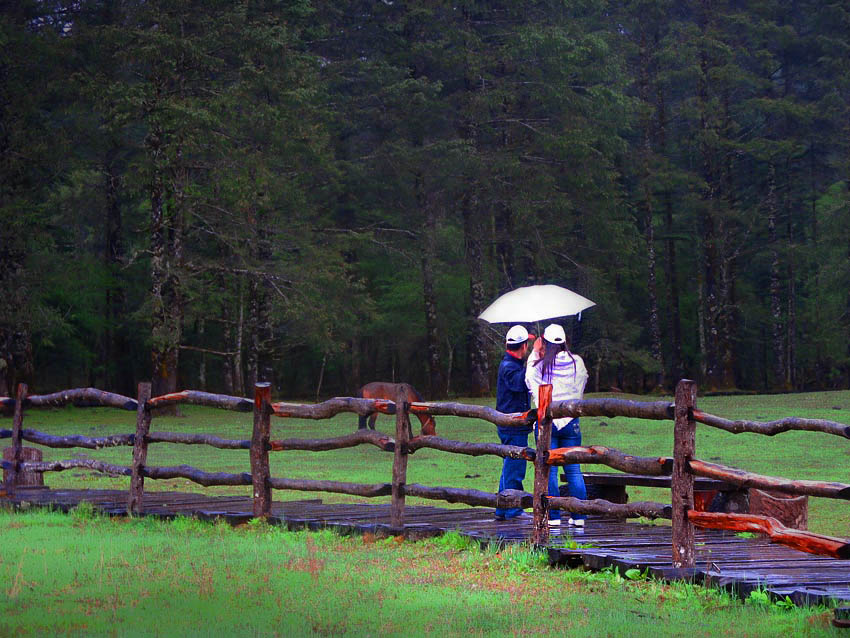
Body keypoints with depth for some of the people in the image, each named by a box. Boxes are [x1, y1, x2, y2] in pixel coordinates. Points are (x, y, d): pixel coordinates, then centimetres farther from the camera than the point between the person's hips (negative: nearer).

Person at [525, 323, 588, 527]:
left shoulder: (539, 366, -6)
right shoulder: (577, 363, 0)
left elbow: (529, 381, 15)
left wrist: (535, 354, 20)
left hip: (546, 422, -2)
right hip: (571, 422, 2)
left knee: (548, 471, 1)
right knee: (574, 470, 6)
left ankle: (553, 516, -1)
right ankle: (579, 516, 6)